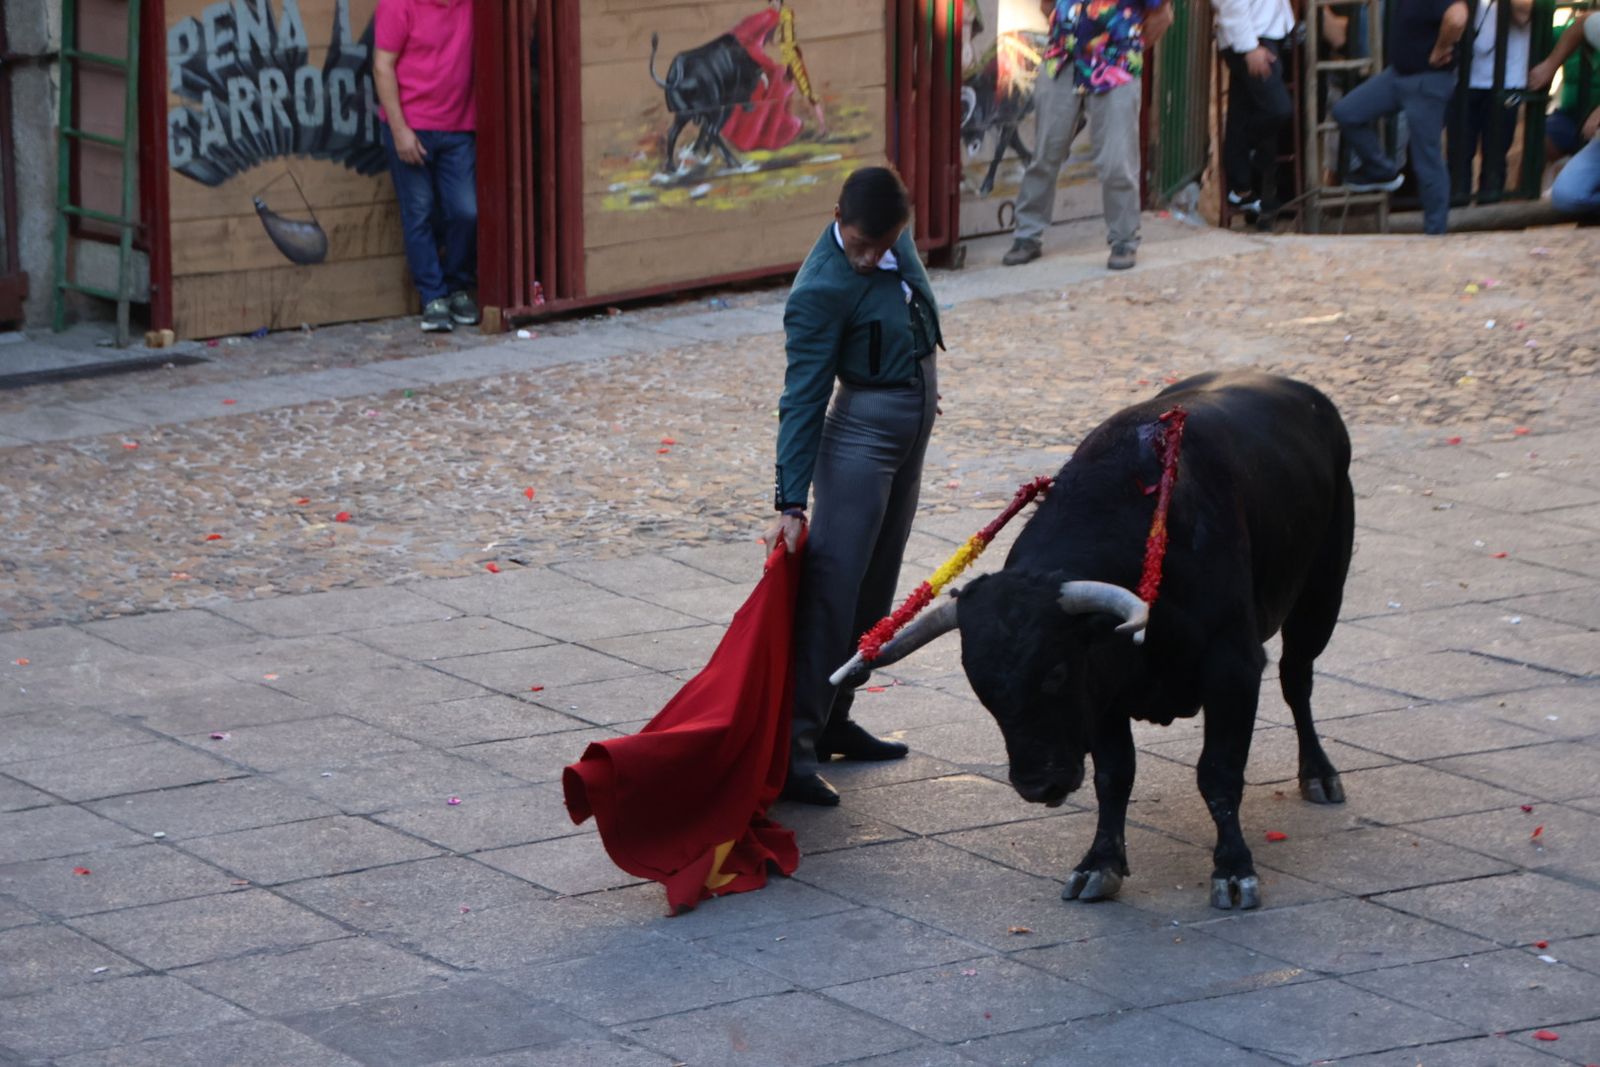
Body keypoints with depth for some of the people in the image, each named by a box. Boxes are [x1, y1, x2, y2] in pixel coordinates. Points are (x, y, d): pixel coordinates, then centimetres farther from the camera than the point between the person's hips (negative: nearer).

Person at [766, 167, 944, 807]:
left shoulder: (895, 238, -2)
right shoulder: (822, 290, -23)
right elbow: (802, 401, -23)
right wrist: (791, 502, -26)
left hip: (913, 427, 8)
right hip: (862, 425, -8)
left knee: (874, 586, 11)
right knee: (833, 583, -14)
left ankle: (832, 720, 18)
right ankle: (796, 742, -17)